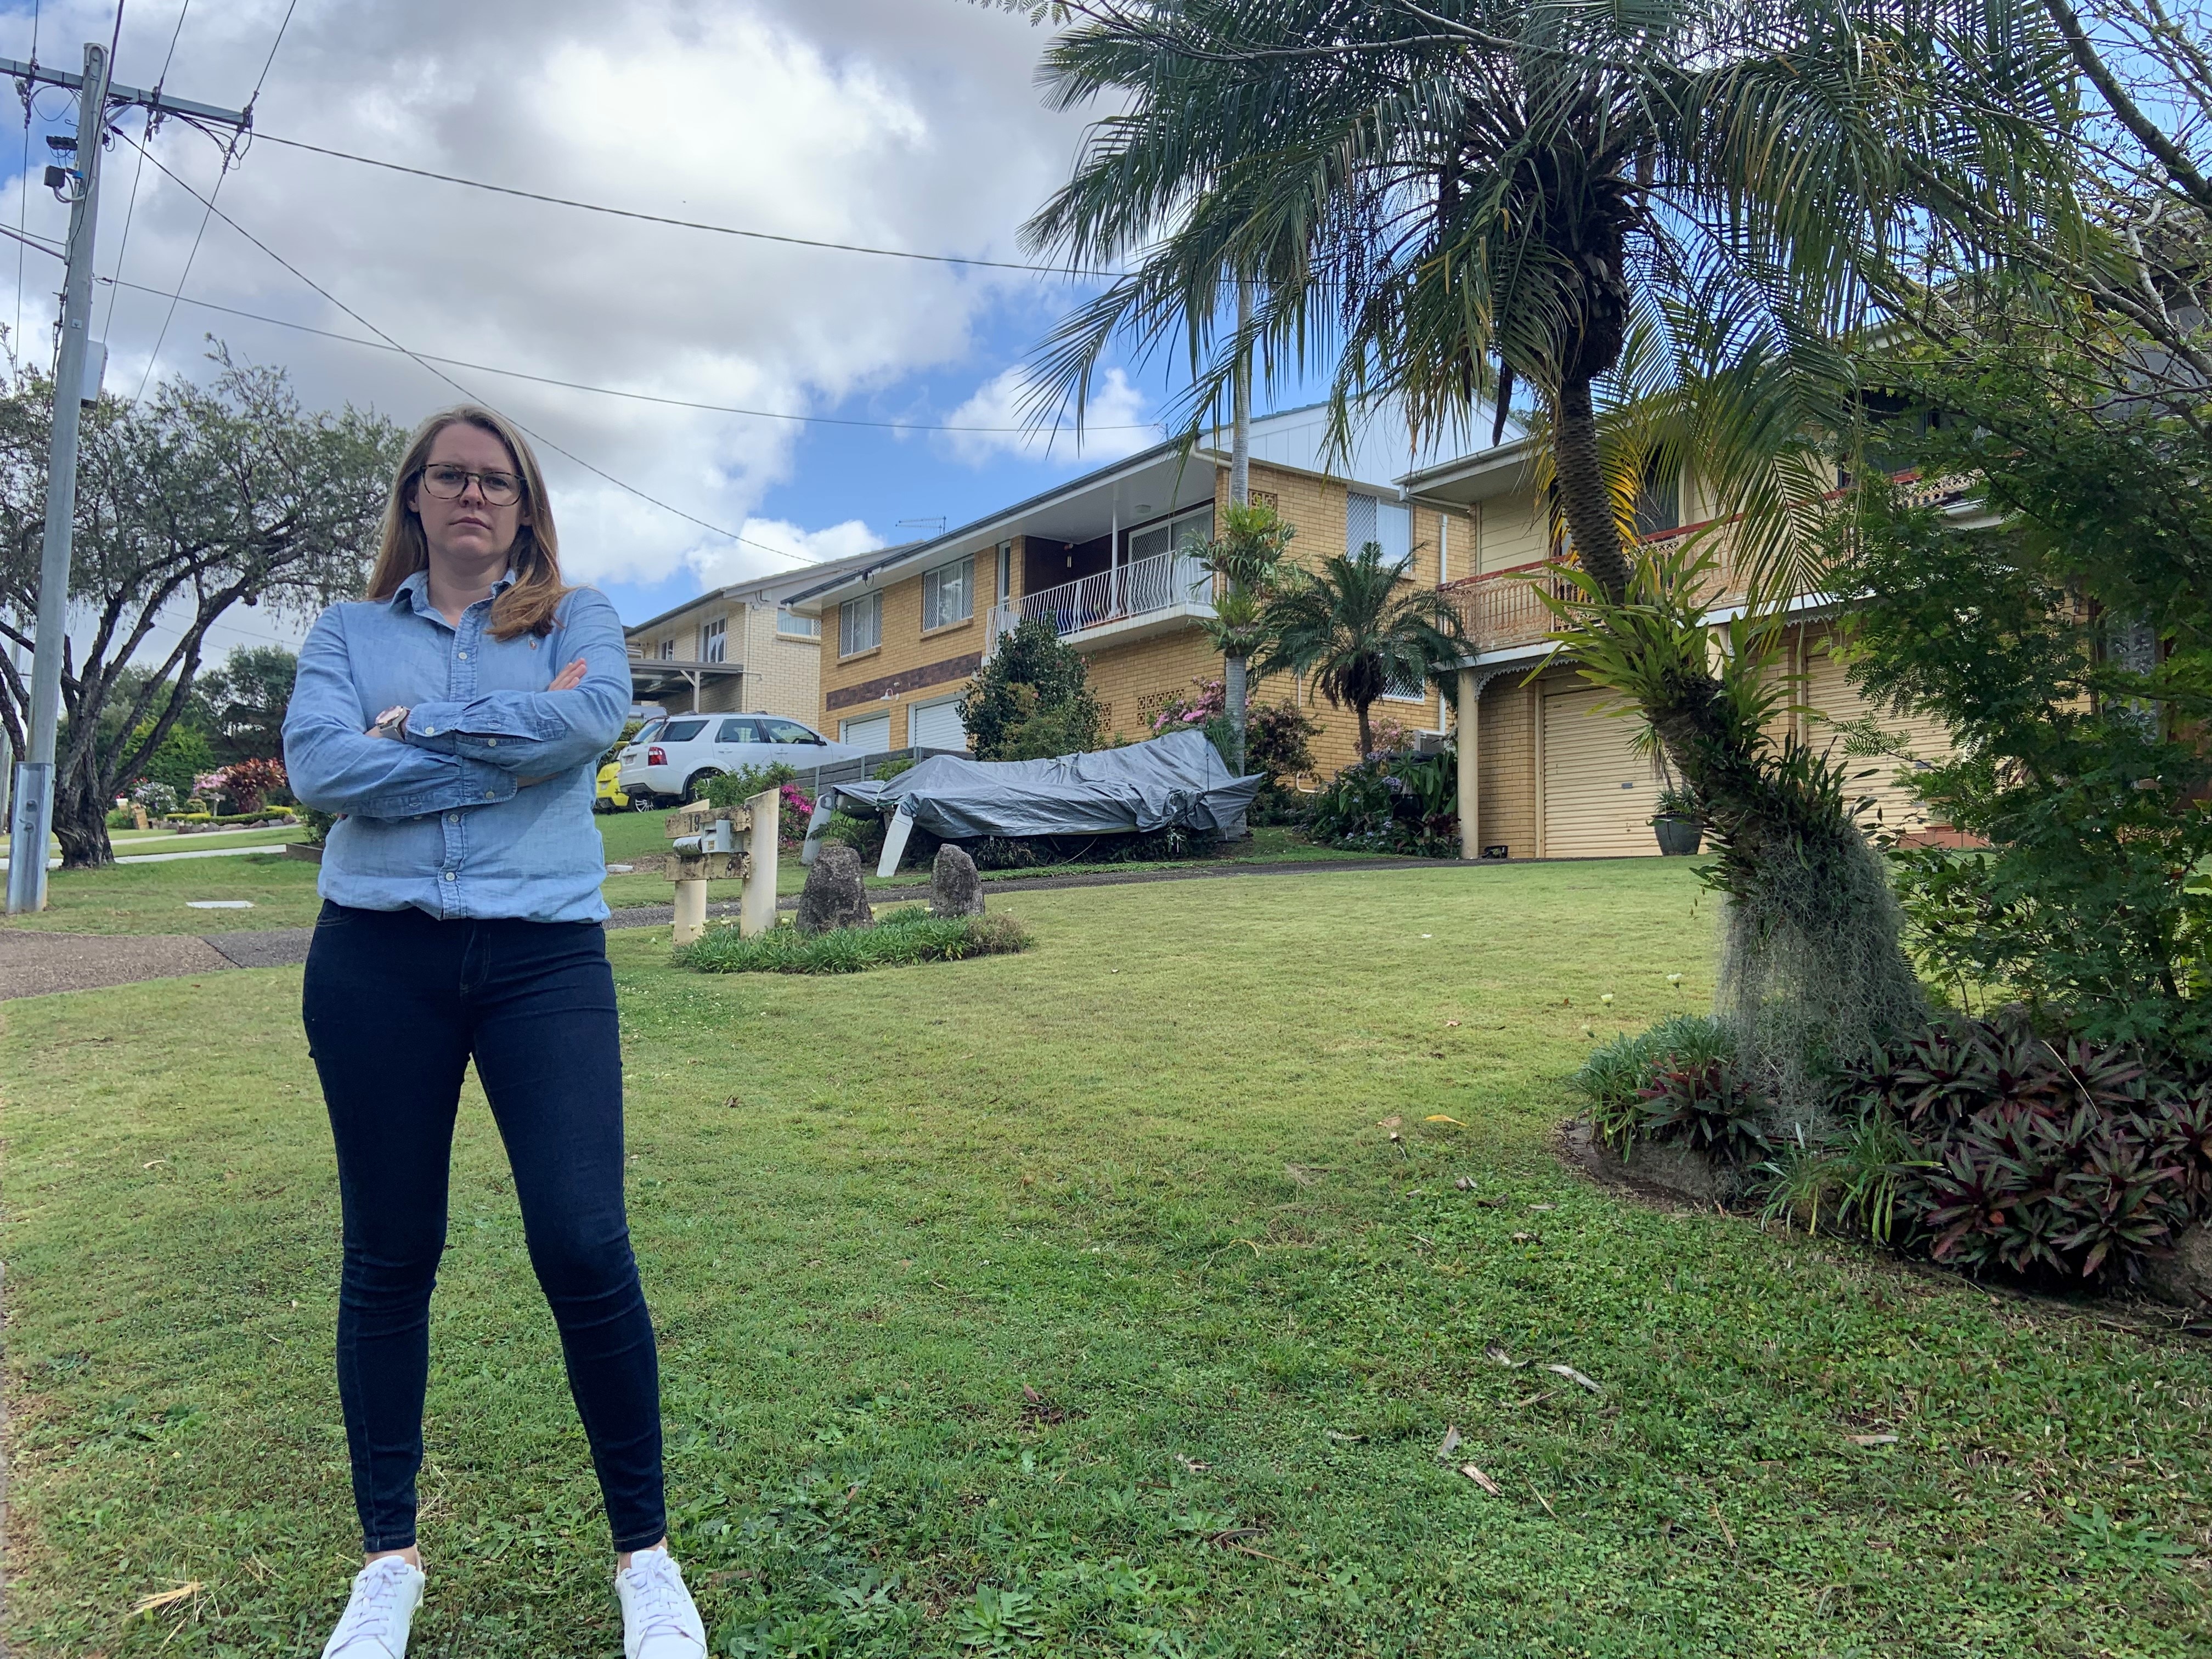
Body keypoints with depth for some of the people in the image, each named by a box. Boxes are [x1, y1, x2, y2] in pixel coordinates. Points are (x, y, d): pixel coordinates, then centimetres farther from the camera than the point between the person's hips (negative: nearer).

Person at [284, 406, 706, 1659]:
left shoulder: (577, 617, 10)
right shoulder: (350, 632, 12)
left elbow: (596, 716, -12)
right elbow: (318, 766, -7)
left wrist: (420, 726, -6)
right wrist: (515, 747, -9)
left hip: (545, 955, -2)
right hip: (377, 957, 2)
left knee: (584, 1246, -9)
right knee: (391, 1258, 10)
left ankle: (646, 1552, 9)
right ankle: (390, 1557, 28)